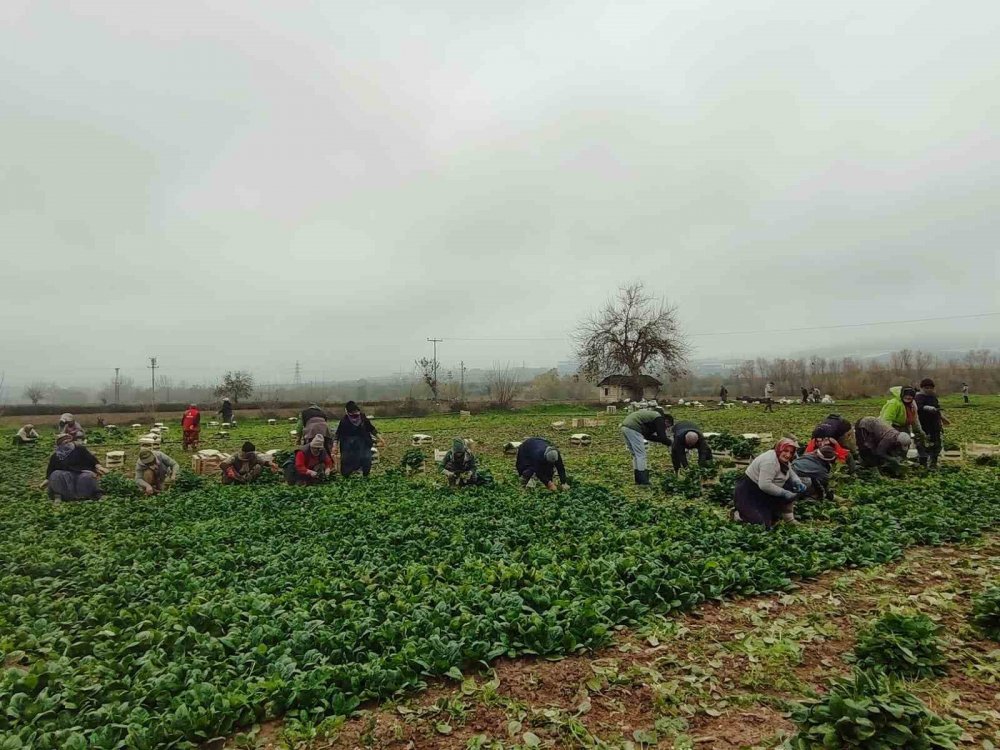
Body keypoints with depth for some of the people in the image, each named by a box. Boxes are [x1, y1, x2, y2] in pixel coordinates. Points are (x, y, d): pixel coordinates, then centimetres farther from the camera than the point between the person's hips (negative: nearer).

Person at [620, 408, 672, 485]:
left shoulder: (653, 414, 29)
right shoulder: (659, 419, 2)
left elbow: (648, 435, 31)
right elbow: (662, 437, -3)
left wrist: (664, 438, 30)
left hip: (625, 426, 10)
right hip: (633, 429, -10)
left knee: (635, 455, 18)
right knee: (641, 455, -2)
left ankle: (638, 480, 22)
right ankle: (643, 482, 1)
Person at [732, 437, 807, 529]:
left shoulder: (784, 460, 3)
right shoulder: (770, 461, -27)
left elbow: (791, 473, 21)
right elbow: (764, 485, -34)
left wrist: (798, 482, 0)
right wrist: (784, 493, -24)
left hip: (764, 494, 10)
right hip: (748, 494, -10)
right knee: (763, 524, -22)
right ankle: (739, 514, 2)